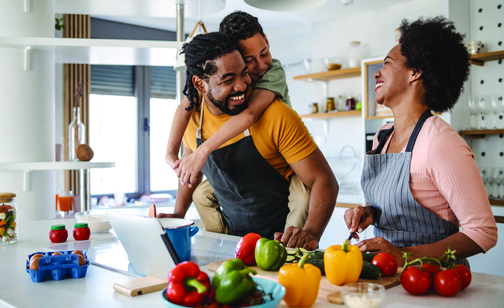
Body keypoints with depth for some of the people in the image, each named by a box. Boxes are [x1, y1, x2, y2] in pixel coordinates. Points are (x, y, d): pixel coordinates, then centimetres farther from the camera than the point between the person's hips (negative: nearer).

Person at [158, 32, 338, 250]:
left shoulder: (277, 117, -17)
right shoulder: (191, 116, -2)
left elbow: (324, 180, -16)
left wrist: (310, 233, -32)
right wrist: (178, 215, 9)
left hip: (283, 239, -4)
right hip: (233, 238, 4)